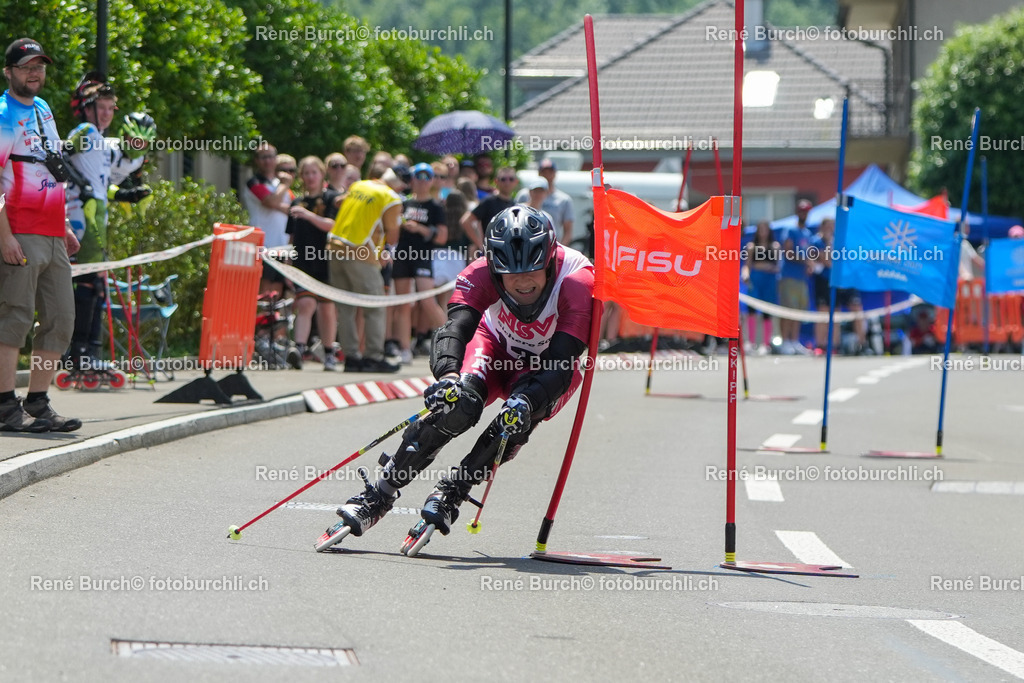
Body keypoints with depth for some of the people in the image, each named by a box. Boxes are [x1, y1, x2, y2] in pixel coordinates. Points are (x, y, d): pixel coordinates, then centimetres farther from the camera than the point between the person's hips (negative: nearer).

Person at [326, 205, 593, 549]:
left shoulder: (576, 281, -35)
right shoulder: (482, 275, -30)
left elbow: (561, 365, -39)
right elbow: (455, 329, -41)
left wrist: (527, 401, -57)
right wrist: (447, 374, -63)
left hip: (547, 367, -1)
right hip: (497, 346, 1)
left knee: (518, 415, -33)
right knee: (460, 401, -29)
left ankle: (450, 493, -17)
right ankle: (379, 495, -20)